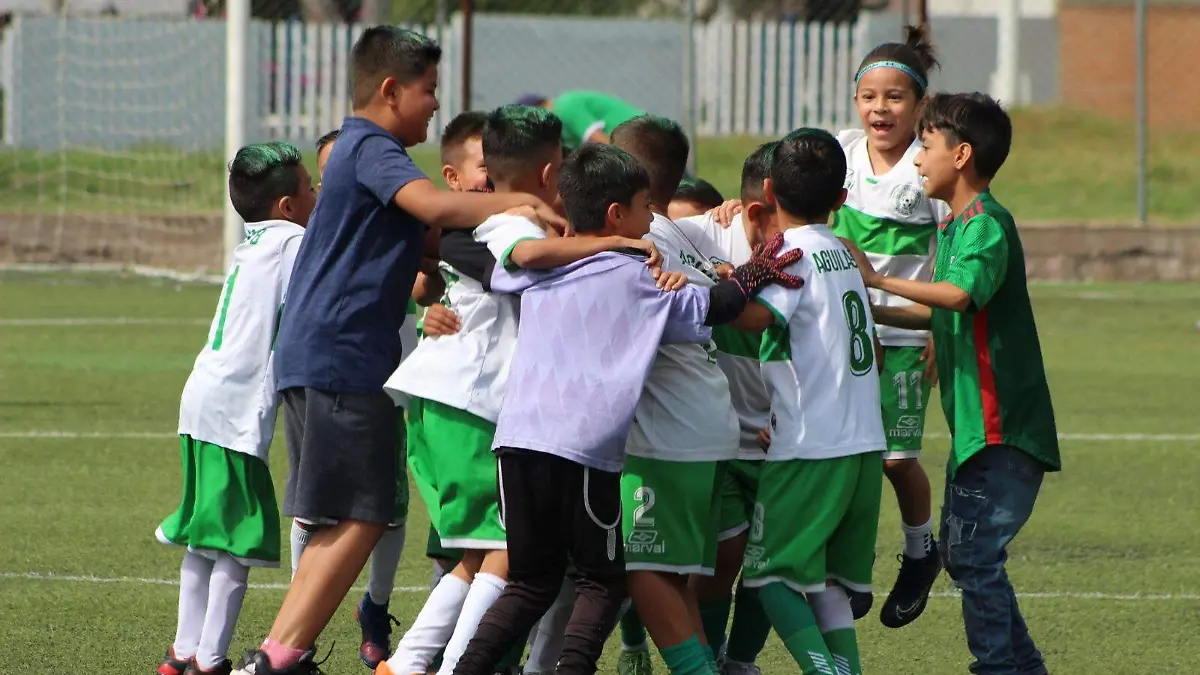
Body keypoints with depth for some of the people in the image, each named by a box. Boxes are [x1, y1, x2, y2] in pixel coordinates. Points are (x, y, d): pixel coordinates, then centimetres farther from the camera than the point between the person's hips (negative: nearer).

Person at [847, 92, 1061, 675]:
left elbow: (961, 294, -35)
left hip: (1001, 428, -10)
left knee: (974, 557, -10)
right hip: (975, 424, 10)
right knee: (963, 554, 15)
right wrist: (875, 314, 20)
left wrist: (879, 280, -27)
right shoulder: (955, 227, 16)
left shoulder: (987, 225, -16)